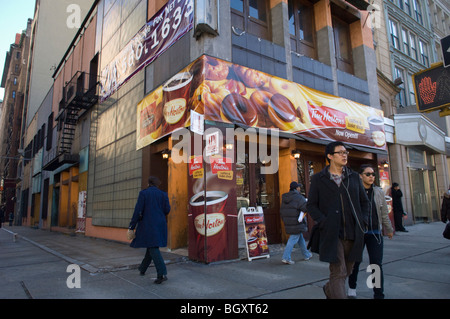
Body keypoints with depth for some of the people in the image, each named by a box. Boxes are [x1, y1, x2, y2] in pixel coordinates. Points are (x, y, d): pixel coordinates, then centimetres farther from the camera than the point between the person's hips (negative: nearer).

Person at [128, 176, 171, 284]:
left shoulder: (143, 193, -4)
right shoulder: (163, 194, 5)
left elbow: (138, 210, -9)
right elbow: (167, 210, 0)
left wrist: (132, 226, -4)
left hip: (147, 224, -4)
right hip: (160, 224, 5)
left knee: (153, 248, -7)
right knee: (152, 246, 19)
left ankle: (162, 274, -16)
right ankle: (142, 269, 35)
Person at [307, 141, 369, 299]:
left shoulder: (354, 177, 11)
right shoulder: (318, 178, 0)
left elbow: (364, 201, 16)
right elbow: (311, 205, 0)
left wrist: (363, 222, 3)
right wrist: (324, 223, -13)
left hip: (352, 233, 5)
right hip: (332, 233, -4)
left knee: (346, 271, 17)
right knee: (338, 273, -8)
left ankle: (329, 289, 45)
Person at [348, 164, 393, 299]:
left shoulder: (379, 192, 6)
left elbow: (384, 213, 15)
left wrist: (389, 230, 21)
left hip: (375, 233, 2)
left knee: (376, 264, -2)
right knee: (355, 262, 12)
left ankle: (379, 295, 12)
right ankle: (352, 288, 34)